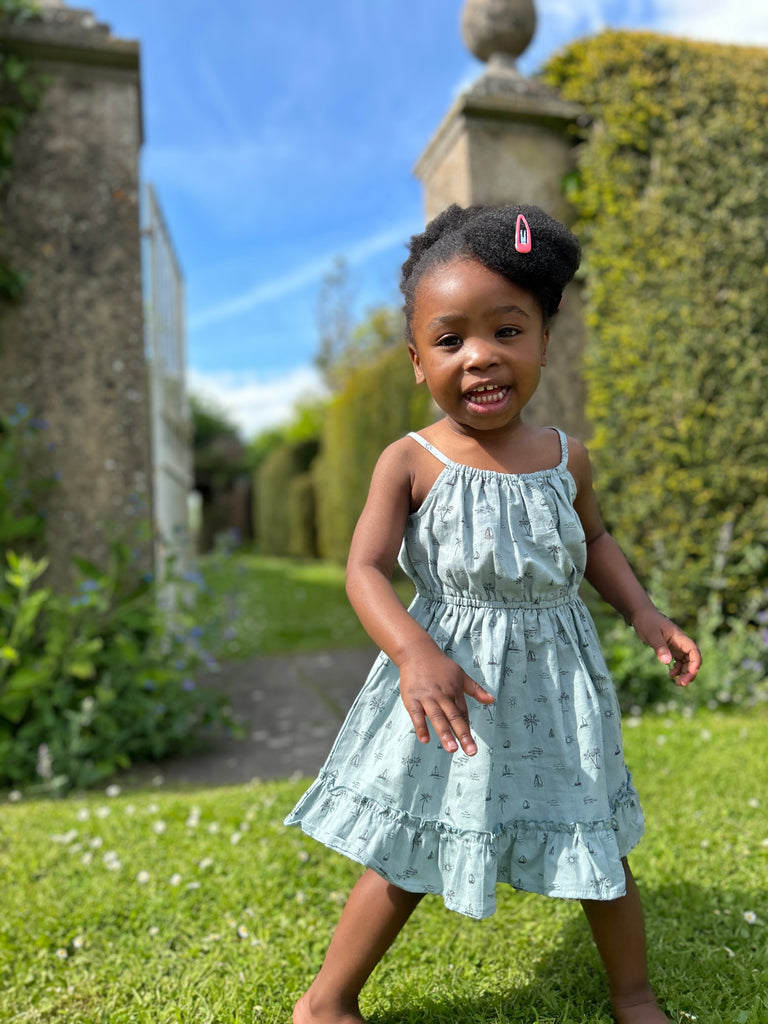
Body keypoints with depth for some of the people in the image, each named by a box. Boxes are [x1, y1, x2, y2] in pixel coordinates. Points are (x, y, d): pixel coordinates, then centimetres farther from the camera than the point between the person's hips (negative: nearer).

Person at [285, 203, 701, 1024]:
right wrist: (415, 653, -34)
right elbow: (365, 569, -18)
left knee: (597, 839, 18)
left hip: (555, 684, 4)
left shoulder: (566, 458, -1)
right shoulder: (410, 463, -13)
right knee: (408, 854, 9)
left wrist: (642, 612, 2)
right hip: (448, 682, -3)